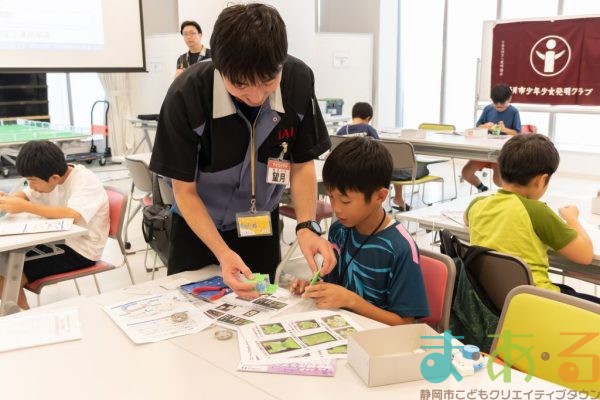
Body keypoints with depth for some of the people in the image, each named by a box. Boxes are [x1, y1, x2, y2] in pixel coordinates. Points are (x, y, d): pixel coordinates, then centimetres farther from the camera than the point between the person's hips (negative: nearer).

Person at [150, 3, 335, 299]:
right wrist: (222, 253, -32)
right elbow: (184, 190, -19)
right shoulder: (186, 96, -30)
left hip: (262, 226, 2)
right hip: (198, 228, -2)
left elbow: (302, 163, -9)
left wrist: (307, 226, -24)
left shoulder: (299, 81, -23)